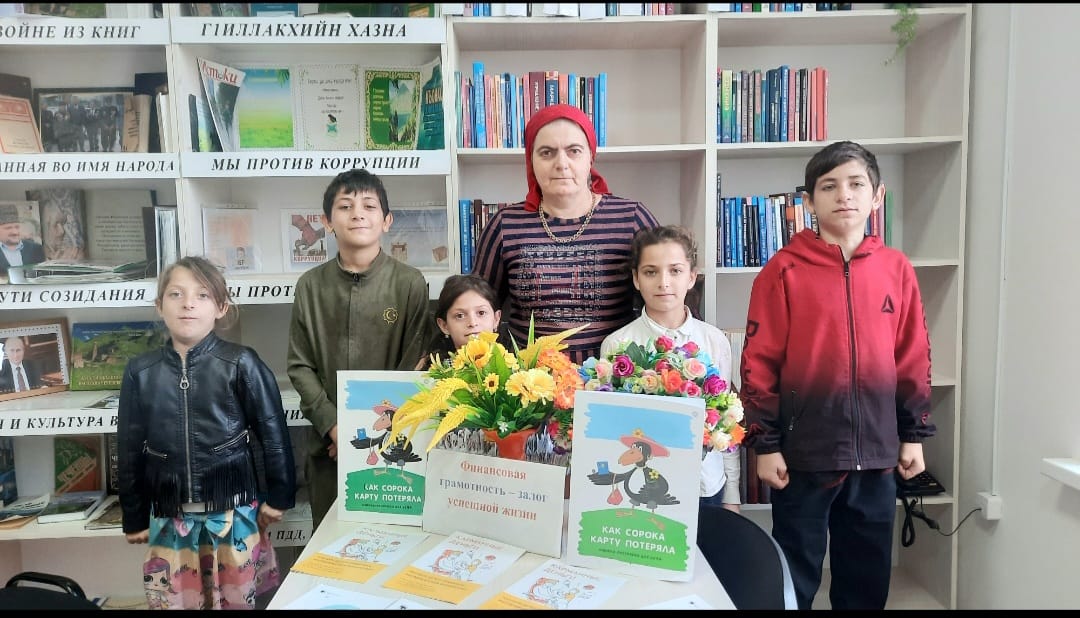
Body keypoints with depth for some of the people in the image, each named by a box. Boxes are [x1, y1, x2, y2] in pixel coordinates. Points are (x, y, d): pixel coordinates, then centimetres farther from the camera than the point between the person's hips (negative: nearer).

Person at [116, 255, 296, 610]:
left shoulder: (241, 364, -8)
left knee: (235, 600, 10)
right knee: (172, 601, 13)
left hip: (233, 510, -2)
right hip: (168, 515, 3)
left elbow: (273, 431, -3)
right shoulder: (140, 372, 1)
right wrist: (134, 517, 11)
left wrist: (279, 495, -1)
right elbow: (129, 447, 8)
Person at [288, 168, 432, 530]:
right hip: (327, 443, 2)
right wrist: (333, 426, -9)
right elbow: (300, 367, 2)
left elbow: (414, 367, -6)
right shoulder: (310, 286, 2)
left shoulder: (409, 283, -6)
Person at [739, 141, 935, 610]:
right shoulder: (785, 270, -7)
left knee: (868, 576, 18)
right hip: (803, 451, -3)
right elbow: (760, 361, -8)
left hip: (876, 451, 4)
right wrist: (765, 443, -9)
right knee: (795, 575, 12)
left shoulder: (896, 269, 4)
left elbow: (913, 357, 9)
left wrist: (914, 433, 10)